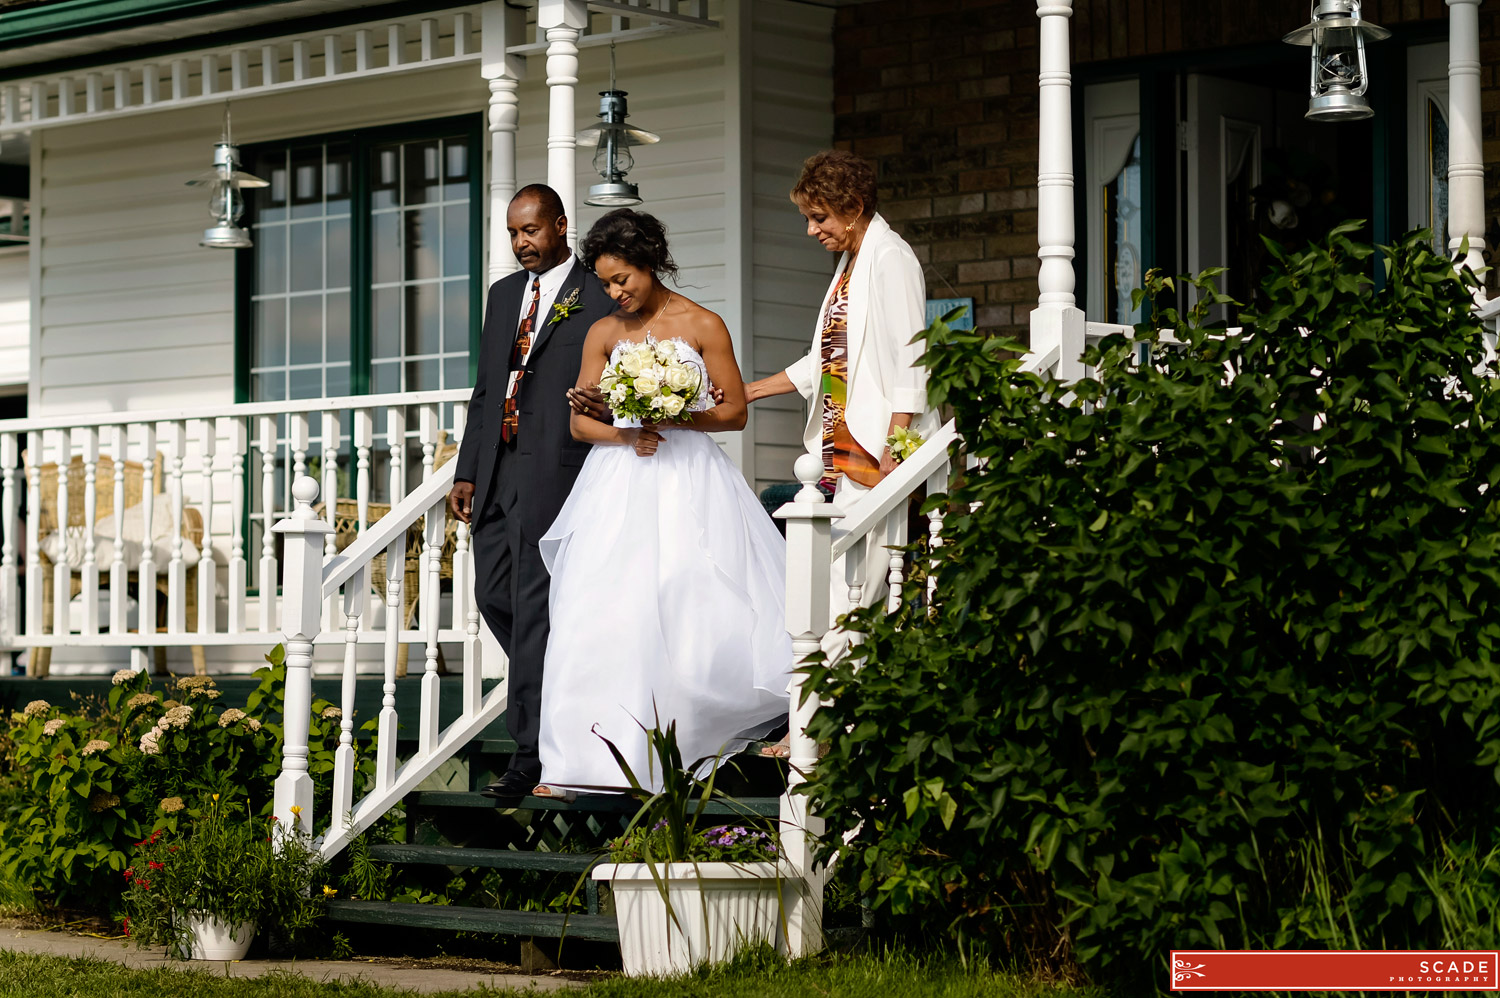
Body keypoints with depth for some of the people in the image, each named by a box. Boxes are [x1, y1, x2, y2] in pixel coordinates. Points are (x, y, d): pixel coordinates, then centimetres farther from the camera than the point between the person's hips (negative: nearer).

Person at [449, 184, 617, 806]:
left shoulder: (600, 298, -2)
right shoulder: (504, 294, 18)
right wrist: (467, 471, 15)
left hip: (554, 468, -7)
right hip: (496, 469, 7)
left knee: (532, 603, -9)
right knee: (493, 594, 8)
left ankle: (530, 755, -6)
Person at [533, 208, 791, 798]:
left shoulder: (702, 325, 2)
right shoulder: (603, 334, 11)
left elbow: (735, 412, 1)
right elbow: (580, 421, 9)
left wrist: (673, 417, -14)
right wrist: (626, 434, -10)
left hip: (687, 483, -2)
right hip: (619, 486, 2)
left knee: (692, 614, -8)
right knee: (599, 617, -8)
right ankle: (581, 762, -10)